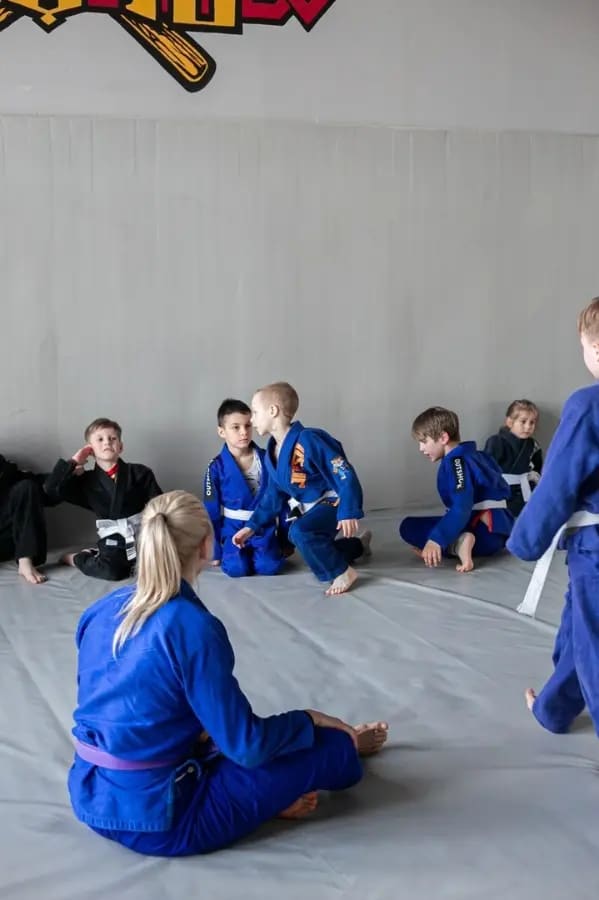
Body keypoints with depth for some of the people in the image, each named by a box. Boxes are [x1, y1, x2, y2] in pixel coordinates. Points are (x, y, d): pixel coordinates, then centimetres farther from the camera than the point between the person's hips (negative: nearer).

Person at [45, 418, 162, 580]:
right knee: (111, 570, -29)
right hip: (113, 538, -2)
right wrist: (73, 462, -3)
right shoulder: (87, 480, 5)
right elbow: (52, 488, -3)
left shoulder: (140, 473, 3)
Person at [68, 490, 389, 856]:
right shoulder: (193, 628, -22)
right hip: (158, 818, -7)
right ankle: (348, 747, 37)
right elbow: (247, 746, -16)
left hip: (92, 798, 7)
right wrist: (308, 718, 2)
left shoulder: (101, 612, 0)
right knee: (323, 746, 6)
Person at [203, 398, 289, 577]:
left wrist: (286, 540, 7)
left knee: (269, 566, -21)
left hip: (264, 527, 1)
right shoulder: (217, 467, -7)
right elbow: (212, 511, -1)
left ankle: (255, 552, 12)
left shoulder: (267, 459, -3)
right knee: (237, 568, -23)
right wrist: (215, 551, 0)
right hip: (233, 529, -1)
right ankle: (230, 552, 11)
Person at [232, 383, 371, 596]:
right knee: (317, 550, 21)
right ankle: (359, 545, 46)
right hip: (308, 507, 9)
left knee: (300, 532, -34)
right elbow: (274, 493, 9)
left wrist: (348, 513, -34)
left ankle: (343, 572, -15)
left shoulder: (308, 440, -29)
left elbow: (345, 476, -28)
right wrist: (252, 526, 5)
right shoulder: (272, 452, -2)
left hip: (333, 502, -9)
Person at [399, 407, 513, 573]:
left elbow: (462, 508, -24)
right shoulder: (472, 455, 16)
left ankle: (457, 544, -24)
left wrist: (436, 539, -33)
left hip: (487, 530, -10)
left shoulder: (456, 461, -12)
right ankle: (459, 543, 4)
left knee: (409, 526, -7)